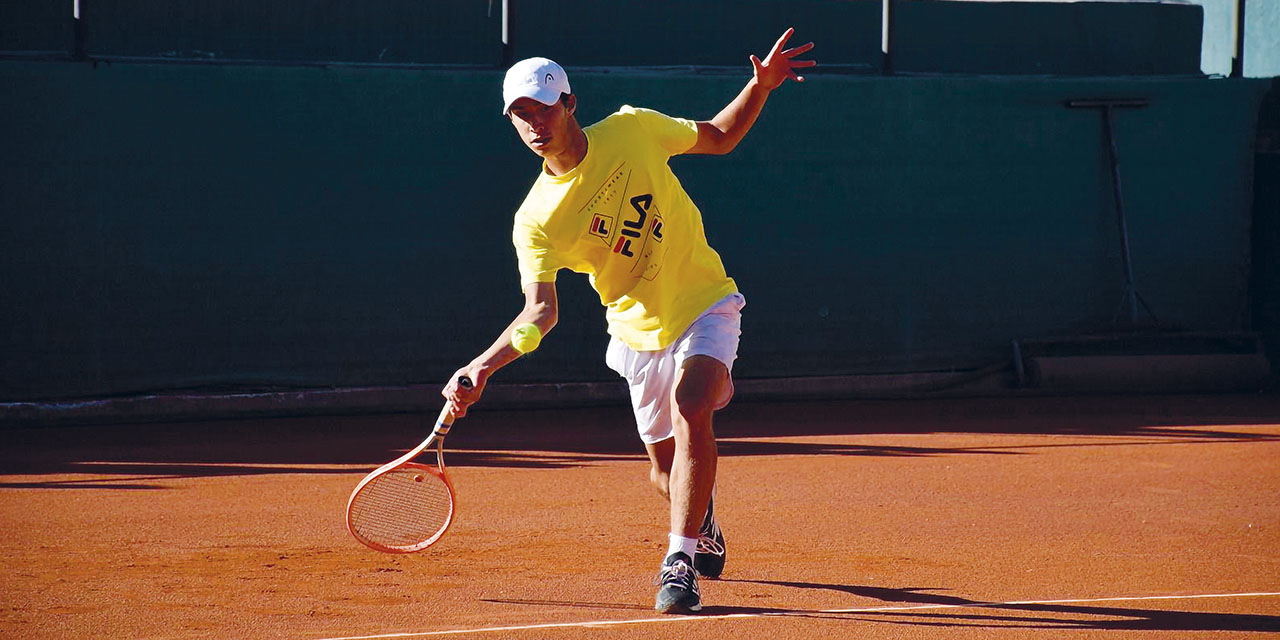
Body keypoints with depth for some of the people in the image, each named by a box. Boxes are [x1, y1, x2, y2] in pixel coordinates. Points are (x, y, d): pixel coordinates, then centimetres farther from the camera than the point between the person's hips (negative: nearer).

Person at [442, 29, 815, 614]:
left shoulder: (632, 129, -12)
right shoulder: (535, 221, -14)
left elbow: (719, 137, 6)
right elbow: (541, 311, -21)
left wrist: (761, 86, -10)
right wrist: (482, 366, -37)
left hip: (704, 305, -2)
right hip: (639, 331, 2)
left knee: (691, 411, -29)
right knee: (666, 466, 12)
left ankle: (681, 561, -24)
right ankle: (704, 529, 49)